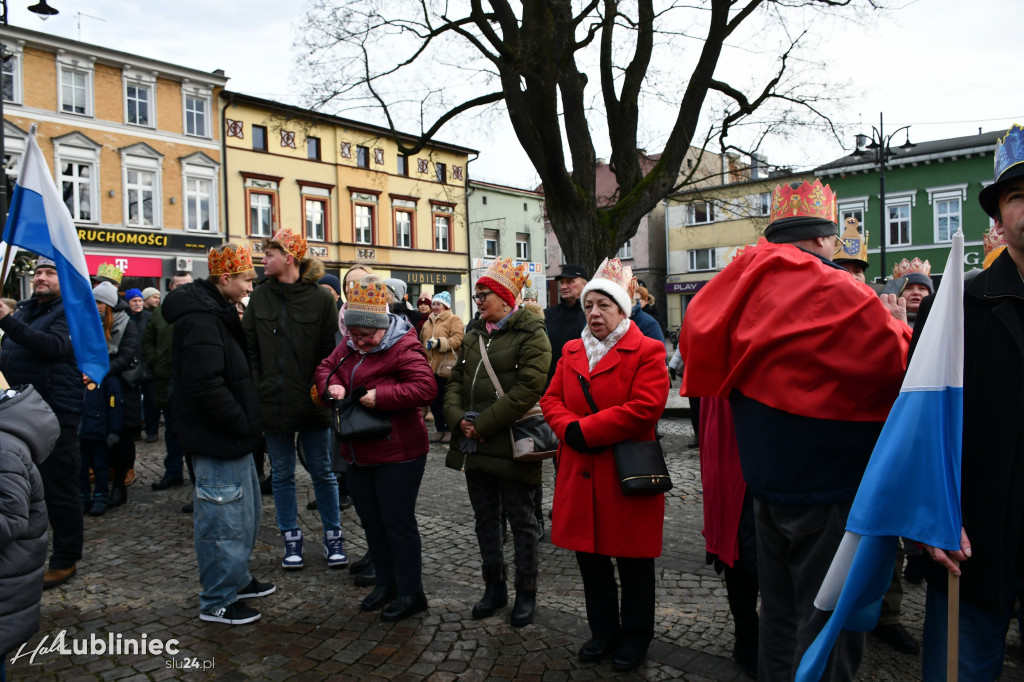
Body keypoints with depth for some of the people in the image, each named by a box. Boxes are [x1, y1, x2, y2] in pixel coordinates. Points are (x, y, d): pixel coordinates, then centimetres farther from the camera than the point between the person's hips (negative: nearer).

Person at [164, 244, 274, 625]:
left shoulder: (219, 313, 13)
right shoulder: (201, 320, -21)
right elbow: (206, 386, -28)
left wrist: (247, 422, 13)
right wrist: (243, 425, -18)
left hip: (233, 438, 11)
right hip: (217, 441, -11)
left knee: (247, 511, 22)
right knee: (224, 521, 1)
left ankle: (237, 580, 37)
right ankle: (217, 602, 16)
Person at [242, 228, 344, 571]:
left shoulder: (321, 299, -6)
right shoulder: (260, 297, 4)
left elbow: (331, 351, -6)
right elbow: (250, 349, 4)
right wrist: (257, 389, -5)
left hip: (312, 402, -3)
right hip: (273, 401, 3)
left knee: (322, 473, 8)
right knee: (282, 474, 12)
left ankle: (333, 537, 23)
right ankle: (291, 539, 26)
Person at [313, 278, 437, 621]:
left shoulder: (403, 347, -17)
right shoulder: (350, 345, 7)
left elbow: (425, 386, -26)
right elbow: (326, 367, 16)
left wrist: (380, 396, -27)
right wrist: (332, 385, -7)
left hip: (397, 453, -8)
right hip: (358, 452, 8)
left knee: (397, 521, 0)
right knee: (370, 519, 17)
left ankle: (411, 593, 15)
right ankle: (385, 582, 34)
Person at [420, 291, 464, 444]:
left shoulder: (454, 320, -3)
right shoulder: (428, 322, 18)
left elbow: (457, 339, -16)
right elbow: (422, 340, 29)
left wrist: (439, 343, -23)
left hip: (446, 367, -7)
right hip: (430, 367, 7)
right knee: (434, 401, 9)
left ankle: (449, 430, 10)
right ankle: (440, 429, 19)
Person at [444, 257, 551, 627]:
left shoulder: (530, 333, -9)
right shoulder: (474, 334, 13)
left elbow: (528, 388, -19)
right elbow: (455, 379, 11)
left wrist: (483, 423, -19)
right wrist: (458, 416, -8)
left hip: (511, 444, -7)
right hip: (473, 444, 7)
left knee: (521, 520, 6)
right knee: (485, 518, 16)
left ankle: (526, 593, 20)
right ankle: (494, 588, 31)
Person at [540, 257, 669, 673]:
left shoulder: (646, 351, -8)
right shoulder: (571, 351, 11)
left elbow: (645, 408, -19)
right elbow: (552, 399, 9)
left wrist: (585, 430, -19)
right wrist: (569, 429, -13)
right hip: (580, 475, 6)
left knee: (633, 562, 10)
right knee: (589, 556, 15)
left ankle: (635, 638, 28)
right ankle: (603, 631, 34)